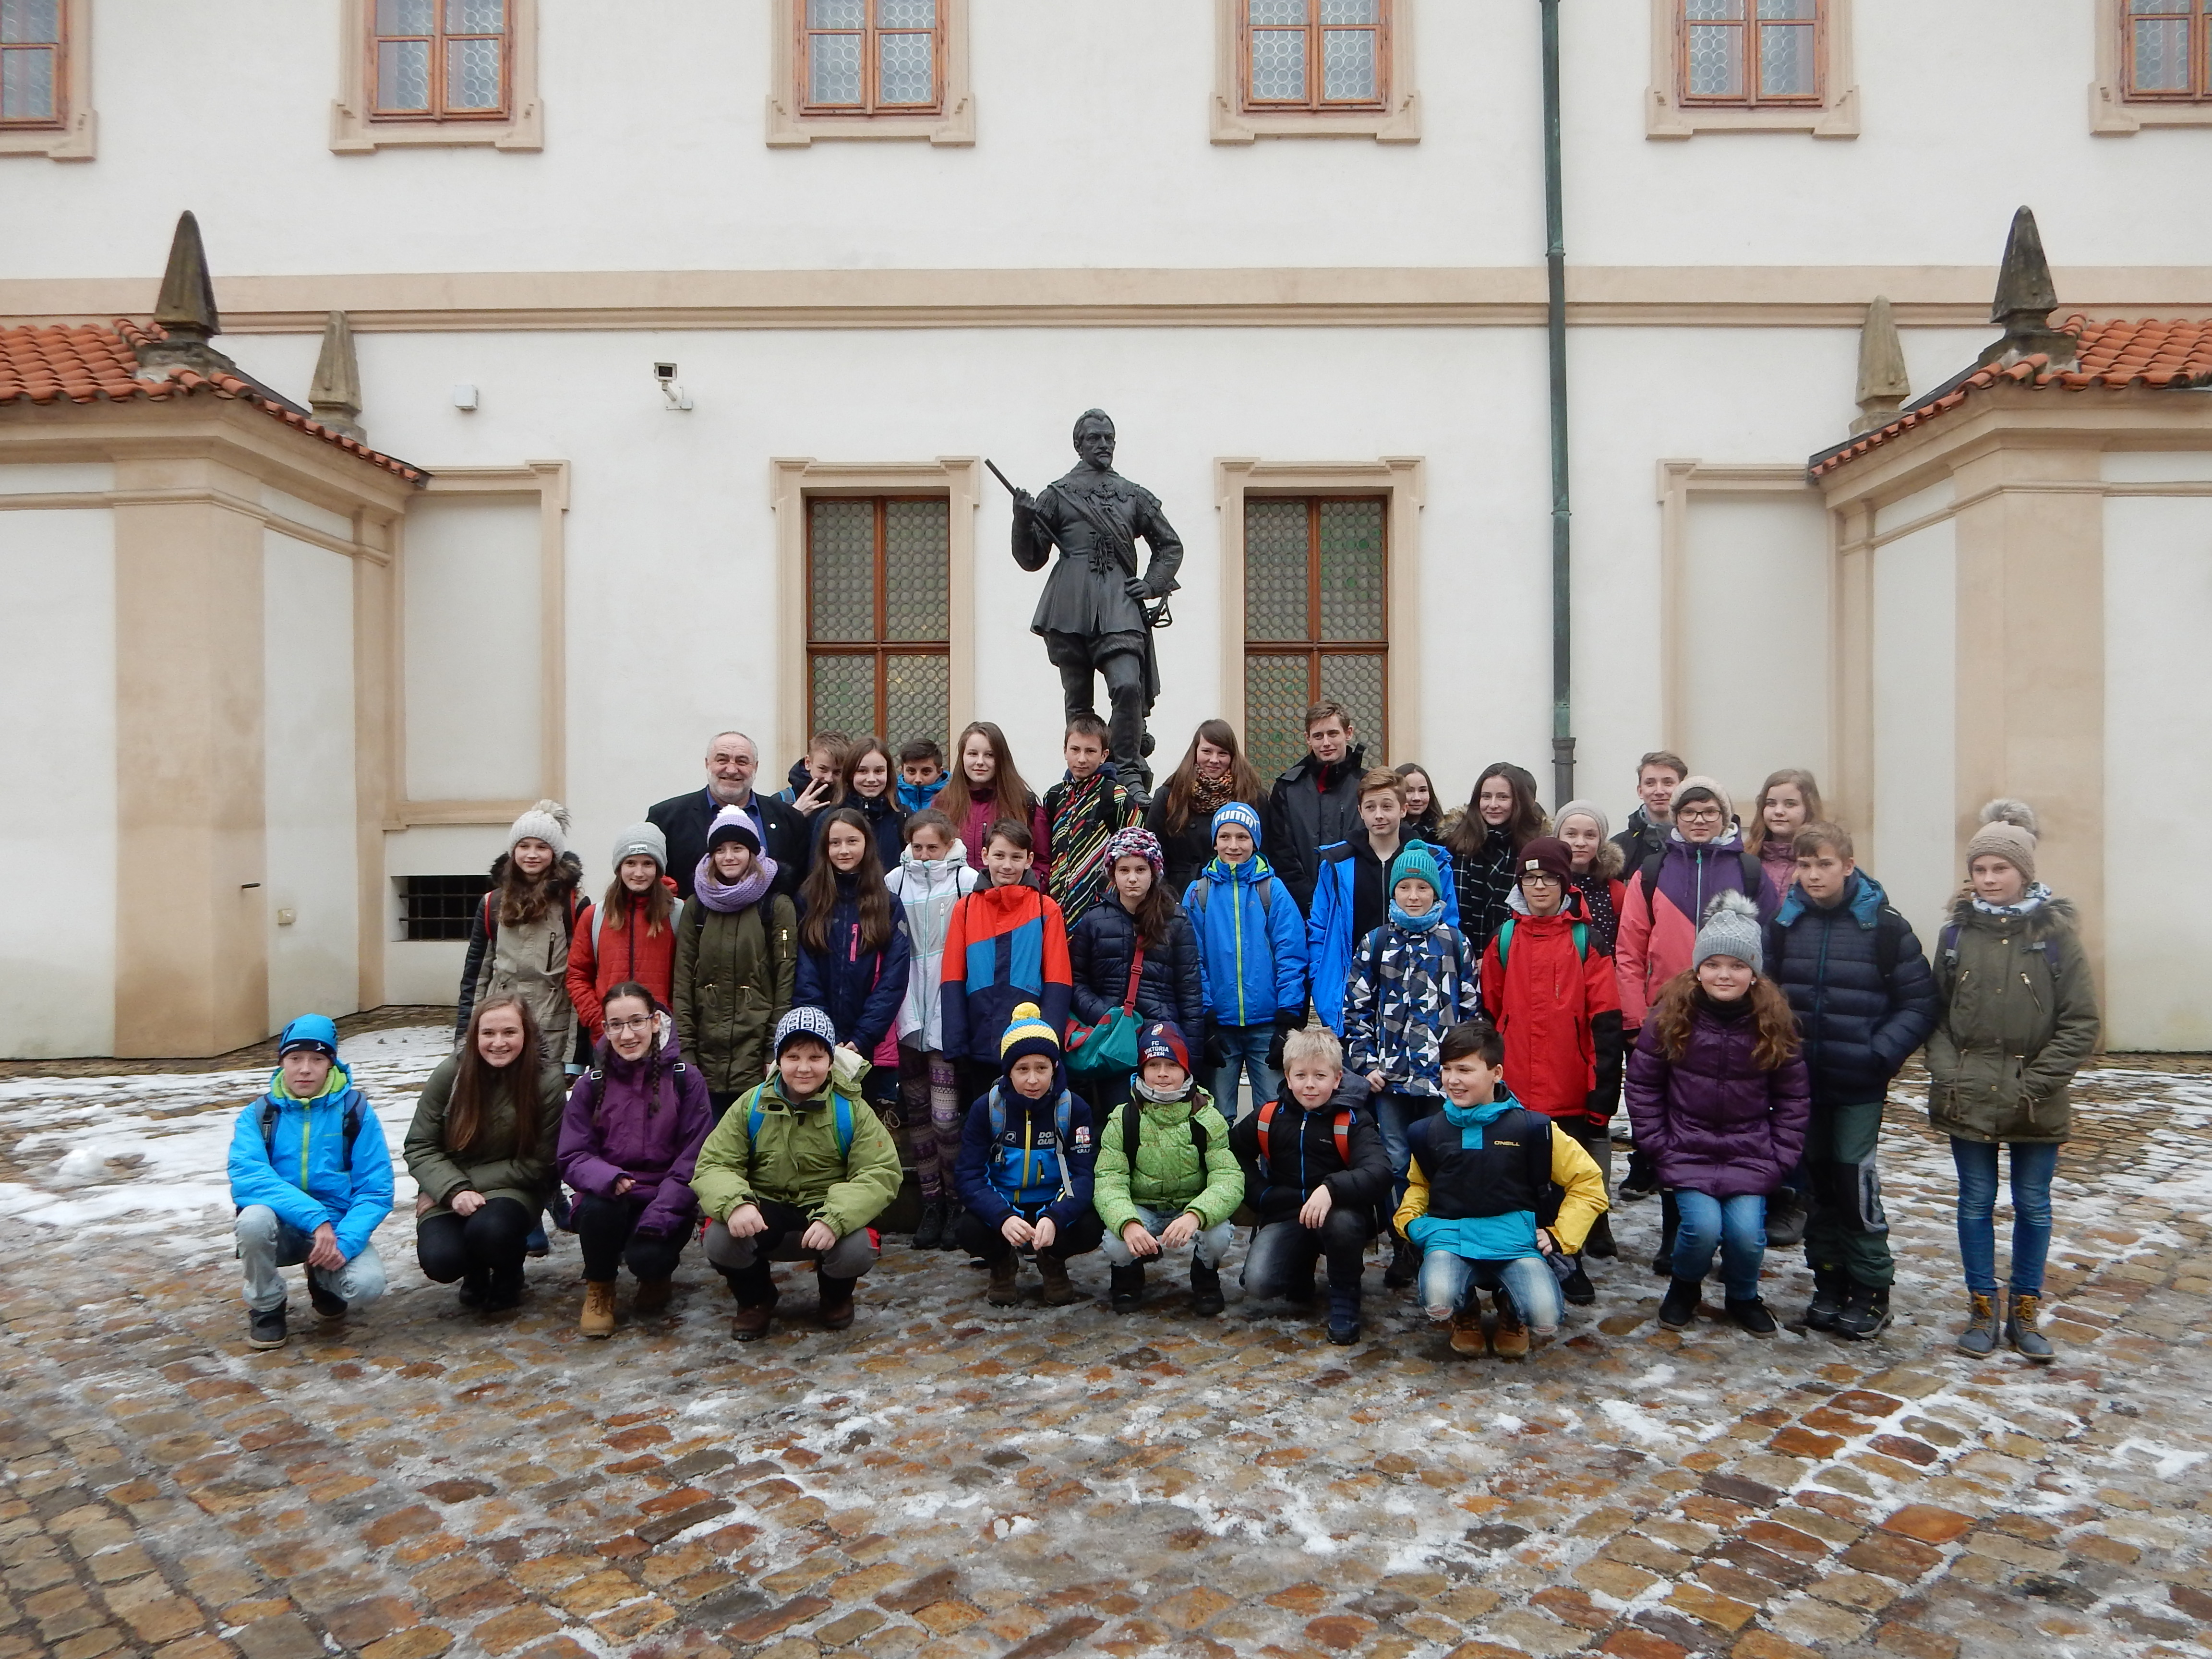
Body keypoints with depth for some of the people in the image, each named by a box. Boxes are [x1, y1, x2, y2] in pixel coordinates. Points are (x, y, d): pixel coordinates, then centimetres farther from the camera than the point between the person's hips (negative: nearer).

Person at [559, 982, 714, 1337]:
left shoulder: (685, 1079, -4)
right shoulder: (591, 1084, 3)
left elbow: (695, 1159, -7)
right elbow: (572, 1157, -2)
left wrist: (659, 1215, -21)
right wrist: (606, 1179, -25)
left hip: (666, 1202, -2)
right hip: (608, 1199, 2)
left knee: (647, 1257, -30)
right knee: (597, 1208, -32)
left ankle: (658, 1275, 11)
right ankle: (599, 1287, -1)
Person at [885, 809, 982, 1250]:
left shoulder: (968, 882, -2)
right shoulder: (895, 882, 9)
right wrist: (899, 1007, 4)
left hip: (949, 1015, -4)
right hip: (907, 1014, 4)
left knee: (945, 1116, -7)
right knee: (916, 1111, 8)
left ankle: (956, 1202, 10)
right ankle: (931, 1203, 19)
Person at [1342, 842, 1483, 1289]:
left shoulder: (1456, 942, 5)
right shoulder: (1376, 943, 5)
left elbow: (1471, 1009, 6)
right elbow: (1356, 1009, 5)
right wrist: (1365, 1063, -2)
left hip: (1441, 1073, 0)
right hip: (1389, 1073, 1)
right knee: (1397, 1161, 4)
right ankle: (1403, 1247, 15)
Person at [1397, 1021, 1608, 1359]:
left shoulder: (1531, 1128, -3)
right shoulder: (1429, 1132, 7)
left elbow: (1588, 1181, 4)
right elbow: (1418, 1184, 25)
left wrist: (1560, 1237, -3)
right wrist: (1409, 1219, 4)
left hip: (1516, 1239, -1)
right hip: (1449, 1236, 1)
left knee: (1545, 1319, -28)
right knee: (1438, 1303, -32)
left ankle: (1511, 1313, 14)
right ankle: (1467, 1312, 11)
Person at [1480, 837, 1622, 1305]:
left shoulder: (1586, 940, 0)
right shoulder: (1504, 939, 6)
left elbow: (1606, 1021, -4)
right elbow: (1488, 1015, 11)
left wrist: (1602, 1091, -8)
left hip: (1571, 1096, -2)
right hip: (1513, 1095, 2)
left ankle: (1567, 1261, 23)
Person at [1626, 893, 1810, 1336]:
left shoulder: (1775, 1022, -5)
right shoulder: (1671, 1017, -9)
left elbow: (1793, 1099, 4)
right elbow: (1642, 1085, 0)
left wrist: (1779, 1159, -1)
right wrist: (1660, 1146, -4)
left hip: (1751, 1156, 1)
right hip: (1687, 1153, -1)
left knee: (1747, 1232, -15)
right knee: (1703, 1225, -19)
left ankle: (1743, 1297, 20)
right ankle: (1683, 1287, 15)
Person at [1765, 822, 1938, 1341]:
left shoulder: (1884, 924, -7)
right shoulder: (1784, 923, 2)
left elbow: (1920, 1002, -5)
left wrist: (1883, 1054, -14)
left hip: (1859, 1084, -3)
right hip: (1802, 1079, 3)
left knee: (1854, 1177, -5)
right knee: (1818, 1180, 11)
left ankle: (1871, 1290, 11)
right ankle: (1829, 1281, 24)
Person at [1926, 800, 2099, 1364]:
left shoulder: (2056, 932, -6)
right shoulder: (1957, 932, 1)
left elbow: (2080, 1022, -6)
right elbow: (1936, 1013, 4)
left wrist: (2037, 1083, -12)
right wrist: (1946, 1073, -7)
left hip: (2036, 1103, -2)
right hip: (1967, 1099, 2)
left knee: (2033, 1205, 10)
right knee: (1976, 1202, 9)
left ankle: (2025, 1312, 25)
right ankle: (1983, 1309, 22)